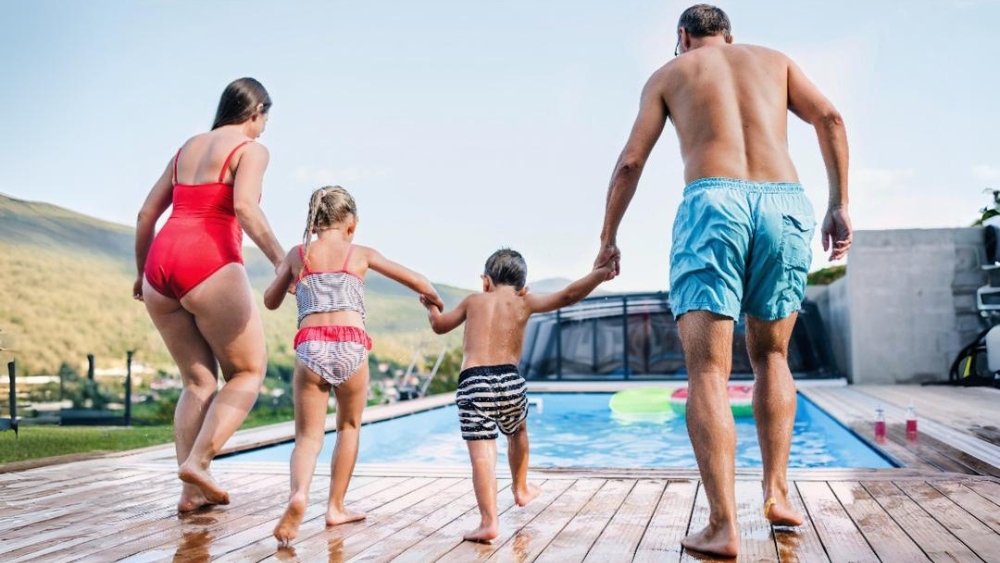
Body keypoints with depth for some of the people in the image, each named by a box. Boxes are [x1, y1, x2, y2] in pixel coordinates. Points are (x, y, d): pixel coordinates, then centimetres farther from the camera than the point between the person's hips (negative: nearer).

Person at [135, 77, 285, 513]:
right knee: (248, 372, 7)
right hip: (209, 266, -7)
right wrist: (280, 260, -17)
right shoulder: (250, 149, 4)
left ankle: (191, 492, 8)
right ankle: (197, 462, -9)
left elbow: (146, 214, 23)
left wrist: (142, 272, 31)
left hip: (161, 265, 7)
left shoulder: (188, 147, 24)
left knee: (198, 381, 13)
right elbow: (244, 207, -16)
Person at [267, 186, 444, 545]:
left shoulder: (297, 254, 16)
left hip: (311, 348, 1)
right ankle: (336, 507, 22)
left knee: (308, 436, 5)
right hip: (351, 347, -1)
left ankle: (298, 494, -25)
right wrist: (435, 302, 39)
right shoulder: (361, 254, 13)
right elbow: (418, 283, 19)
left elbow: (270, 302, 25)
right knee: (349, 426, 22)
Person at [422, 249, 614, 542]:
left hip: (472, 383, -1)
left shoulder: (474, 300, 15)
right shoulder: (524, 302, 11)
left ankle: (489, 522, -18)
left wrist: (431, 306, 49)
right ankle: (521, 489, 47)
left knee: (481, 455, -6)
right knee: (518, 433, 30)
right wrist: (602, 272, 14)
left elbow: (440, 325, 27)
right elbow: (568, 296, 4)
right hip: (509, 380, 1)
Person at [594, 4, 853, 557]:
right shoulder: (772, 59, 26)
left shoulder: (669, 73, 21)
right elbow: (828, 117, 9)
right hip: (785, 203, 3)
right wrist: (840, 204, 10)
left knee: (708, 373, -4)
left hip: (713, 202, -2)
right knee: (770, 356, 20)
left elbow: (630, 162, 14)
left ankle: (722, 526, -12)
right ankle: (776, 491, 13)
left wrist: (608, 237, 22)